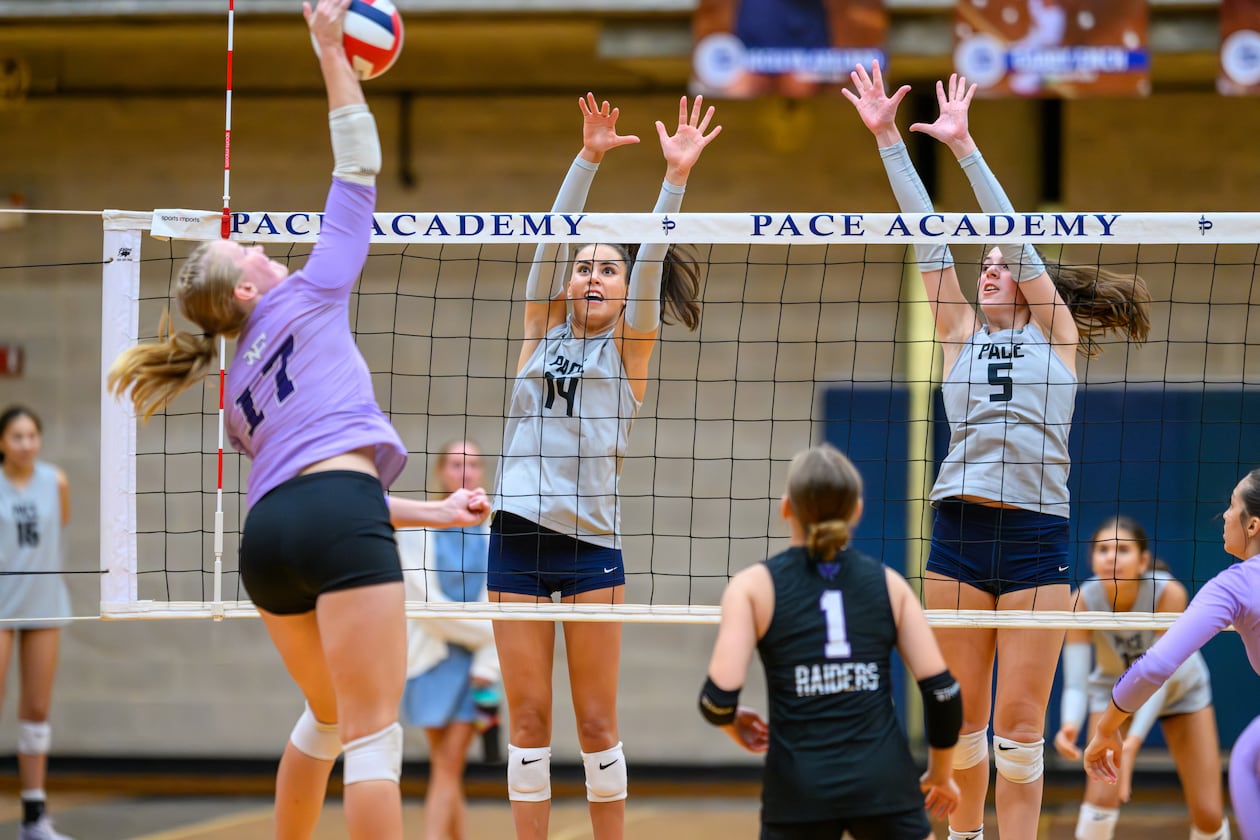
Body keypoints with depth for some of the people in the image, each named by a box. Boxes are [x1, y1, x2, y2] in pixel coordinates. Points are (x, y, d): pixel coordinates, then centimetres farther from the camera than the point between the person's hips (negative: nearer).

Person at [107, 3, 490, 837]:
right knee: (374, 735, -11)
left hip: (269, 534, 7)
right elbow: (358, 168, 14)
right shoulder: (307, 296, 12)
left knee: (327, 713, 28)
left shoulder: (241, 389, 28)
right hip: (339, 523, -7)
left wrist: (436, 511, 31)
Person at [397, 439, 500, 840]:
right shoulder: (414, 529, -4)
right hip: (431, 657, 0)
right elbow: (428, 605, -9)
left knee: (449, 768, -8)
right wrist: (486, 633, -8)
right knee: (443, 766, 1)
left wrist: (487, 667, -9)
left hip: (475, 663, 0)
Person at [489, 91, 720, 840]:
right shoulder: (544, 333, 13)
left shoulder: (631, 348, 8)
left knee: (597, 722, 1)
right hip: (518, 536, 2)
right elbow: (552, 238, 3)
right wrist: (589, 159, -9)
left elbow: (652, 260, -5)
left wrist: (676, 176, -16)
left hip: (592, 543, -2)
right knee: (529, 719, 2)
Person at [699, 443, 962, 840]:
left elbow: (720, 697, -8)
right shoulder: (888, 583, 8)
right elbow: (941, 691, 3)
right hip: (883, 779, 1)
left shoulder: (755, 585, 2)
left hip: (800, 788, -1)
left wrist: (733, 722, 16)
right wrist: (940, 773, 19)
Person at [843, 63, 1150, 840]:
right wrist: (888, 138, 7)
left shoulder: (1055, 332, 8)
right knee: (962, 715, 7)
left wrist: (965, 146, -3)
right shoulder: (962, 332, 14)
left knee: (1019, 723, -3)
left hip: (1036, 534, -3)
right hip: (961, 529, 3)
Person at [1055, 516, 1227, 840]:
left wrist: (1131, 745, -51)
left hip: (1179, 689, 0)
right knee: (1102, 796, -22)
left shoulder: (1168, 593, -35)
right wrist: (1070, 725, -56)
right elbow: (1075, 683, -33)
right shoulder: (1083, 601, -31)